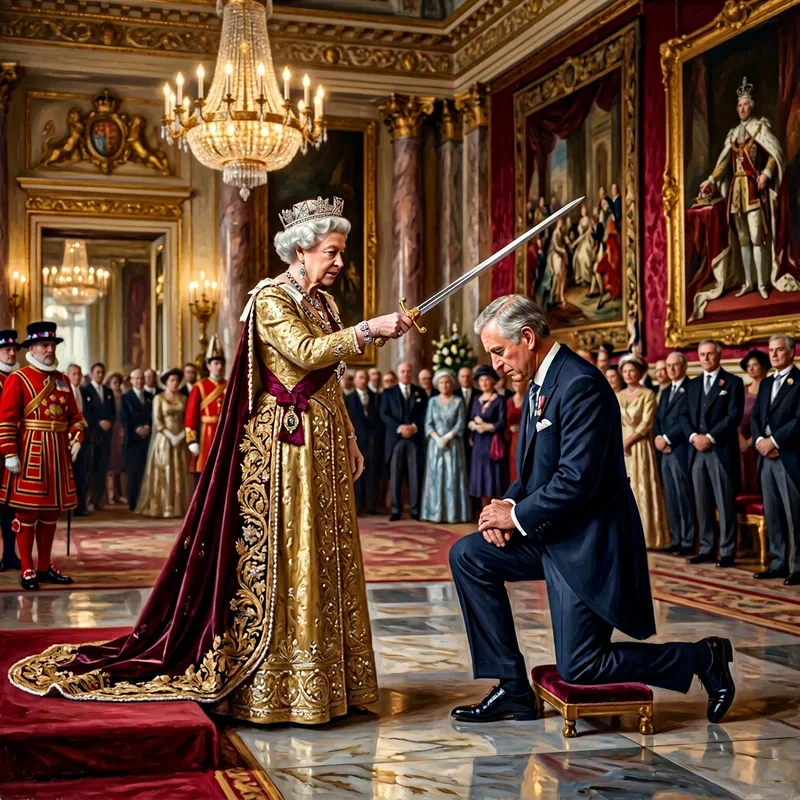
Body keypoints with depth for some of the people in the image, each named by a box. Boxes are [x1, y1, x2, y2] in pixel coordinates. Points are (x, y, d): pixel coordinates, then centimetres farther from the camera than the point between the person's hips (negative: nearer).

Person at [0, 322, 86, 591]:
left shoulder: (62, 379, 14)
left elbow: (74, 414, 17)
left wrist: (76, 438, 0)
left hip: (58, 453, 6)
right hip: (30, 452, -6)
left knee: (52, 510, 11)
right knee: (27, 511, -1)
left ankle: (46, 567, 20)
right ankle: (27, 571, 6)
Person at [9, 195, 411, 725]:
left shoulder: (324, 302, 16)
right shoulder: (271, 297, -9)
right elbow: (305, 353, -25)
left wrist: (349, 439, 16)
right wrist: (369, 330, -26)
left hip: (323, 442, 8)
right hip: (281, 441, -8)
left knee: (323, 555, 9)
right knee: (276, 556, -6)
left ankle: (324, 676, 18)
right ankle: (270, 686, 1)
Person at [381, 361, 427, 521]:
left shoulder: (420, 392, 14)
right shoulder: (388, 392, 10)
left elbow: (425, 414, 6)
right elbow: (384, 415, 0)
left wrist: (414, 427, -11)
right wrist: (399, 428, -13)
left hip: (416, 438, 1)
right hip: (395, 439, 0)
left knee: (416, 476, -2)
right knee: (395, 476, -1)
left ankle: (416, 509, 1)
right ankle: (396, 510, 2)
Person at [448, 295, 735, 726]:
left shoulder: (581, 385, -21)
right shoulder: (540, 384, 11)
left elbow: (577, 480, -27)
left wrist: (517, 515, -15)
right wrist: (507, 505, -3)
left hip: (586, 542, -10)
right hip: (550, 533, 10)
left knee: (578, 670, -6)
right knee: (467, 556, 1)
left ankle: (703, 658, 12)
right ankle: (513, 689, 5)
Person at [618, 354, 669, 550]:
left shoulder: (648, 395, -1)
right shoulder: (618, 396, 14)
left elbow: (647, 423, -10)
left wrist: (629, 440, -16)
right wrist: (619, 442, -6)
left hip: (640, 448, -5)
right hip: (620, 448, 5)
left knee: (641, 489, -6)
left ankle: (644, 537, -3)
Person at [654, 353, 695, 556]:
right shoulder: (665, 392, 22)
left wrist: (667, 439, -13)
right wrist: (658, 438, -1)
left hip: (681, 451, -8)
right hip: (664, 451, 8)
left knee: (684, 497, -6)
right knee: (671, 498, 8)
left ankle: (688, 541, -2)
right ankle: (676, 539, 12)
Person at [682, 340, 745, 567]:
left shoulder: (733, 382, 1)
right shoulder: (692, 385, 18)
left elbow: (734, 416, -9)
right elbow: (685, 416, 13)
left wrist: (710, 437, -15)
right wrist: (693, 436, -6)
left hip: (722, 451, -5)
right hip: (697, 451, 5)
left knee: (725, 504, -3)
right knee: (702, 504, 7)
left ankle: (727, 552, 1)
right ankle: (706, 549, 13)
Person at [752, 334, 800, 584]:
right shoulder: (765, 384, 19)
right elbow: (754, 417, 13)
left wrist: (774, 440, -15)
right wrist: (760, 440, -5)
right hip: (767, 457, 7)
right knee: (772, 514, 9)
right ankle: (778, 563, 14)